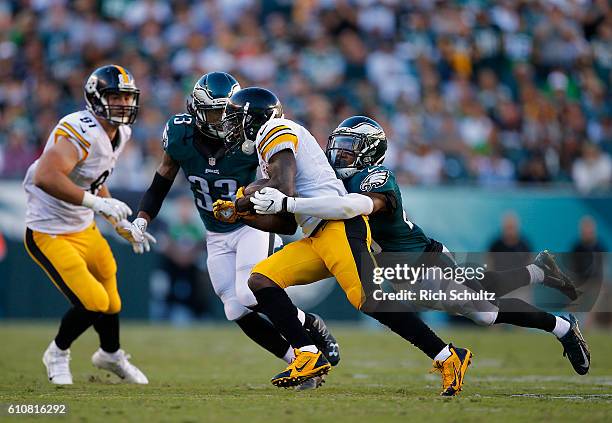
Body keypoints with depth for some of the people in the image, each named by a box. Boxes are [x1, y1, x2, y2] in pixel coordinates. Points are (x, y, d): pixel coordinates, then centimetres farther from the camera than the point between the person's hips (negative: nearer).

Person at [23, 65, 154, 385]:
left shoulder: (119, 134, 5)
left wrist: (123, 226, 16)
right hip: (49, 235, -9)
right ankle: (58, 353, 12)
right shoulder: (81, 132, -27)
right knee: (92, 303, -16)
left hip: (84, 230, 9)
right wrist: (95, 201, -38)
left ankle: (111, 355, 50)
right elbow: (46, 177, -40)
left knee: (110, 303, 19)